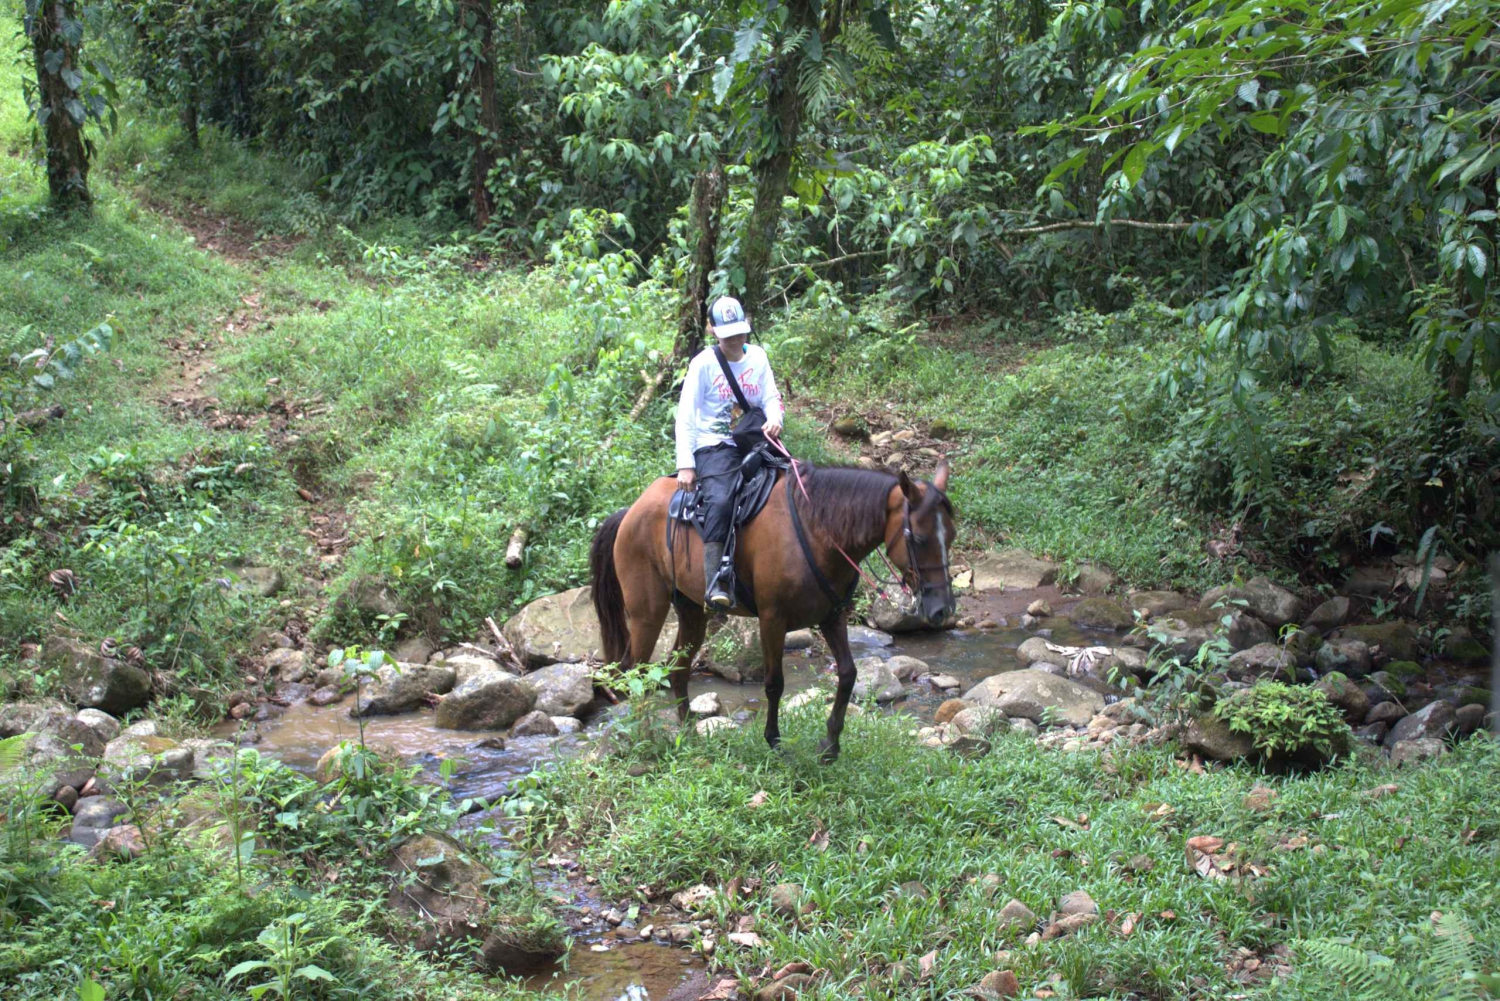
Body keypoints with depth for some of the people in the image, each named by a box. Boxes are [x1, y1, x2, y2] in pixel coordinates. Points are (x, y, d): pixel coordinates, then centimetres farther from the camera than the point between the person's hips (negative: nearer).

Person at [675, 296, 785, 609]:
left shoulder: (758, 357, 9)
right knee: (720, 500, -31)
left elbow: (771, 397, 8)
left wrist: (774, 419, -17)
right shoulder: (704, 363, -4)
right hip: (714, 447, -6)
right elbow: (686, 416, -5)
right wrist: (685, 464, -12)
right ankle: (715, 583, -37)